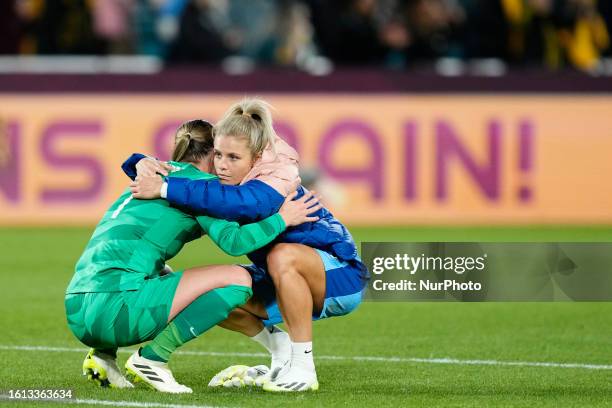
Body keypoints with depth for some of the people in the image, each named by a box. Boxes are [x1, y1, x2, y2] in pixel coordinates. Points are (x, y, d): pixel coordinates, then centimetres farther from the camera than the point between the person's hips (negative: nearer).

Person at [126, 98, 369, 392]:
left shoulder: (280, 180, -30)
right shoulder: (221, 179, -7)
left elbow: (239, 203, -51)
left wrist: (164, 189, -50)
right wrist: (143, 164, -21)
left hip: (341, 278, -8)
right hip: (287, 284, 8)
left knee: (282, 256, -38)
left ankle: (303, 368, -25)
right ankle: (280, 349, 12)